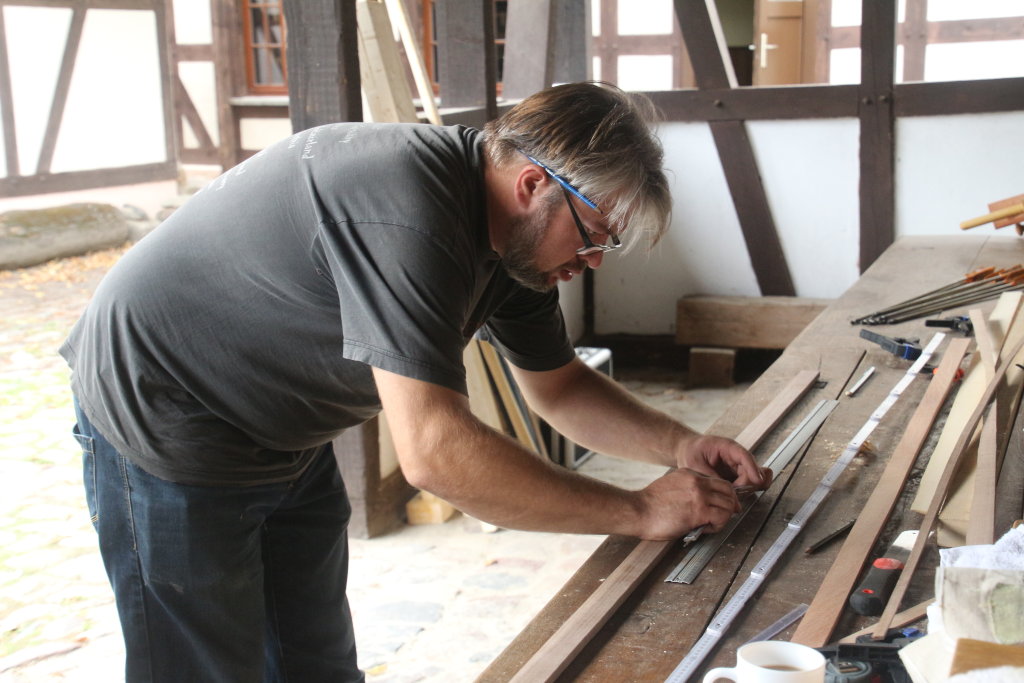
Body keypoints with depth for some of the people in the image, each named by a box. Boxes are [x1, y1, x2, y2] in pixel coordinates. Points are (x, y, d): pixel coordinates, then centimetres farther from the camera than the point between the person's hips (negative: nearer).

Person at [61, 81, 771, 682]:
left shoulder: (513, 229, -5)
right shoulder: (407, 212, -35)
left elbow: (560, 385, 9)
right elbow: (434, 451, -39)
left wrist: (680, 446, -7)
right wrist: (640, 511, -30)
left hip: (285, 439, 9)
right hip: (165, 430, -8)